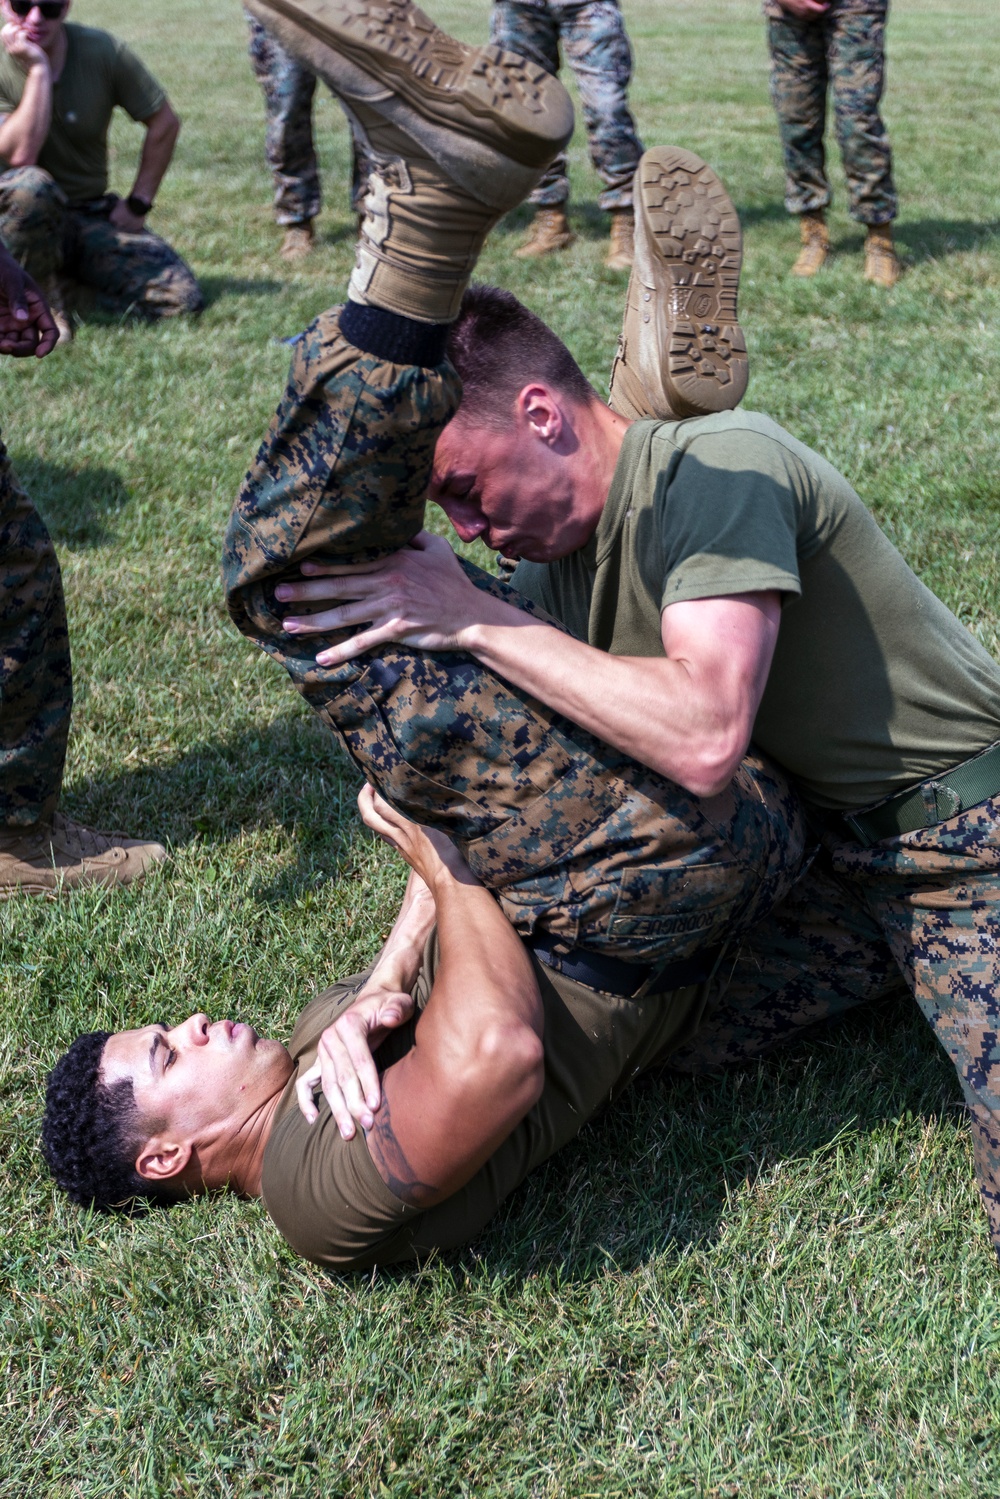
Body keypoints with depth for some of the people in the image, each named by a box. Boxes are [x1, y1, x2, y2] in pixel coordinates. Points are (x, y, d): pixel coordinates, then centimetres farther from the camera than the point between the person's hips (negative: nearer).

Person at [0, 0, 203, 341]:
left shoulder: (103, 51, -6)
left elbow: (164, 123, 4)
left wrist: (138, 204, 1)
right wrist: (37, 69, -25)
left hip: (92, 212, 3)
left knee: (182, 298, -17)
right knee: (32, 185, -40)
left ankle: (79, 274, 10)